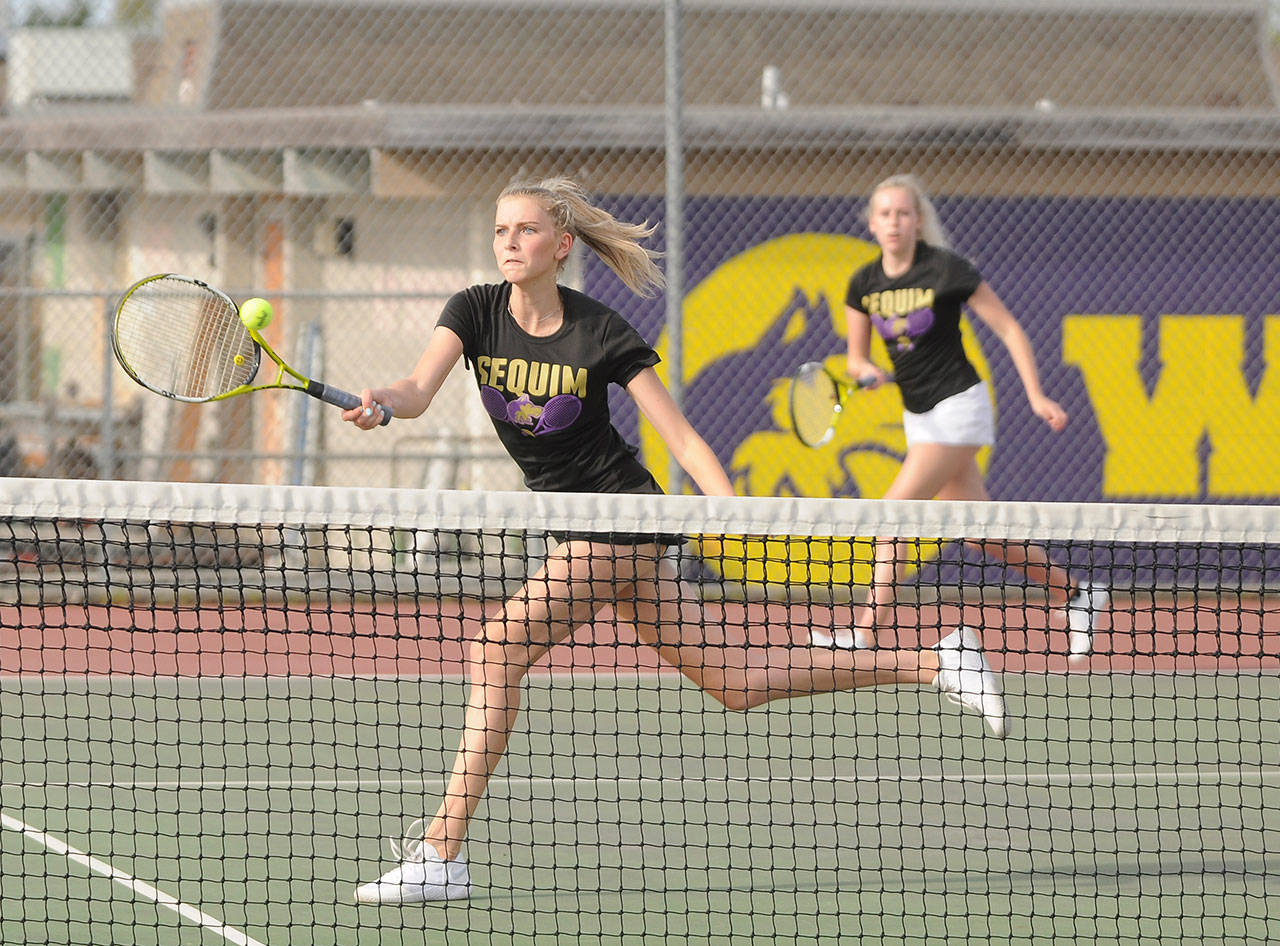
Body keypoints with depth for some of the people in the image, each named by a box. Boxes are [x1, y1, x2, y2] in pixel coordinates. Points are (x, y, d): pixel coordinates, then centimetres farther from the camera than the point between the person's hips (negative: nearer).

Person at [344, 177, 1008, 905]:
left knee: (498, 647, -19)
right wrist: (382, 403, -39)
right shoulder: (476, 313, -1)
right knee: (733, 684, 11)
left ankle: (442, 853, -16)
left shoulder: (600, 334, -13)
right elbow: (420, 391, -16)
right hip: (576, 528, 7)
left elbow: (682, 437, -13)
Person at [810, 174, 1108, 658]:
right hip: (918, 414, 7)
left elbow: (1009, 329, -8)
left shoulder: (946, 269, -15)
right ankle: (1076, 593, 28)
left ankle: (865, 630, -17)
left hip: (957, 405, -7)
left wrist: (1037, 397, -12)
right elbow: (856, 357, 11)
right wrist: (866, 371, -14)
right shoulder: (864, 283, 1)